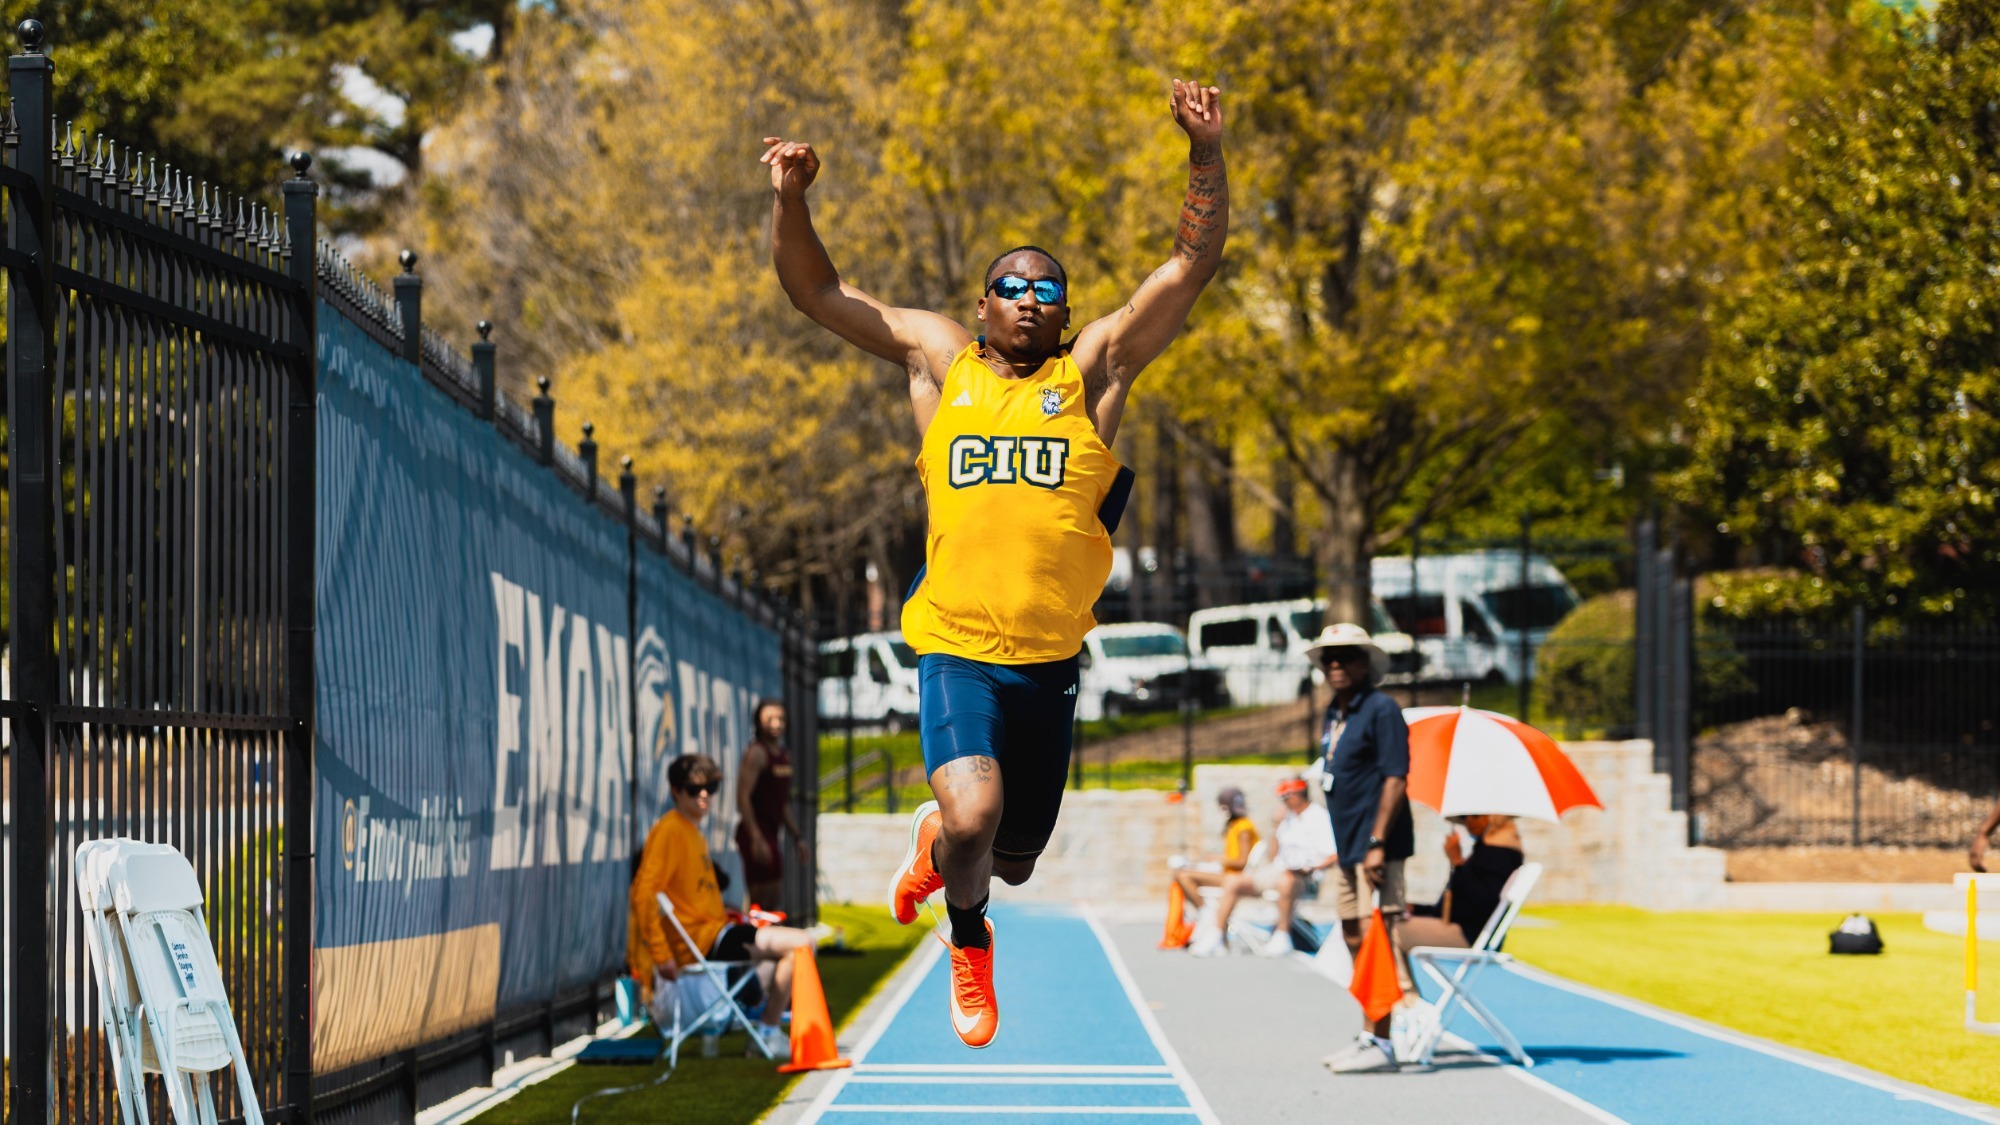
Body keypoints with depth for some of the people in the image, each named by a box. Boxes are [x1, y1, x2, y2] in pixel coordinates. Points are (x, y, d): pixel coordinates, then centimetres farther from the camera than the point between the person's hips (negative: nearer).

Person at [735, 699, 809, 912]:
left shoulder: (784, 755, 16)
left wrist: (798, 838, 21)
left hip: (770, 834, 9)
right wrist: (756, 838, -24)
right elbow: (743, 797, -18)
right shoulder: (756, 753, -11)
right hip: (756, 834, -9)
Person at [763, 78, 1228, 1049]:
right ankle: (967, 941, 7)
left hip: (1052, 658, 2)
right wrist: (789, 200, -7)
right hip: (956, 649, -2)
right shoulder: (939, 359, 7)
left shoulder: (1093, 369, 6)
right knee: (973, 815, -26)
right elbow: (816, 292, 10)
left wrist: (1206, 155, -15)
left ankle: (935, 839, 50)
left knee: (1012, 859, 13)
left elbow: (1194, 261, -1)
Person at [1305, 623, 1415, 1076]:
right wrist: (1344, 844, 19)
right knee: (1355, 940, 13)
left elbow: (1395, 778, -17)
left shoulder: (1381, 710, -11)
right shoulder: (1334, 715, 16)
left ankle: (1381, 1043, -10)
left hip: (1374, 846, -9)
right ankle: (1369, 1037, 22)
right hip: (1348, 847, 9)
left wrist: (1377, 843, -22)